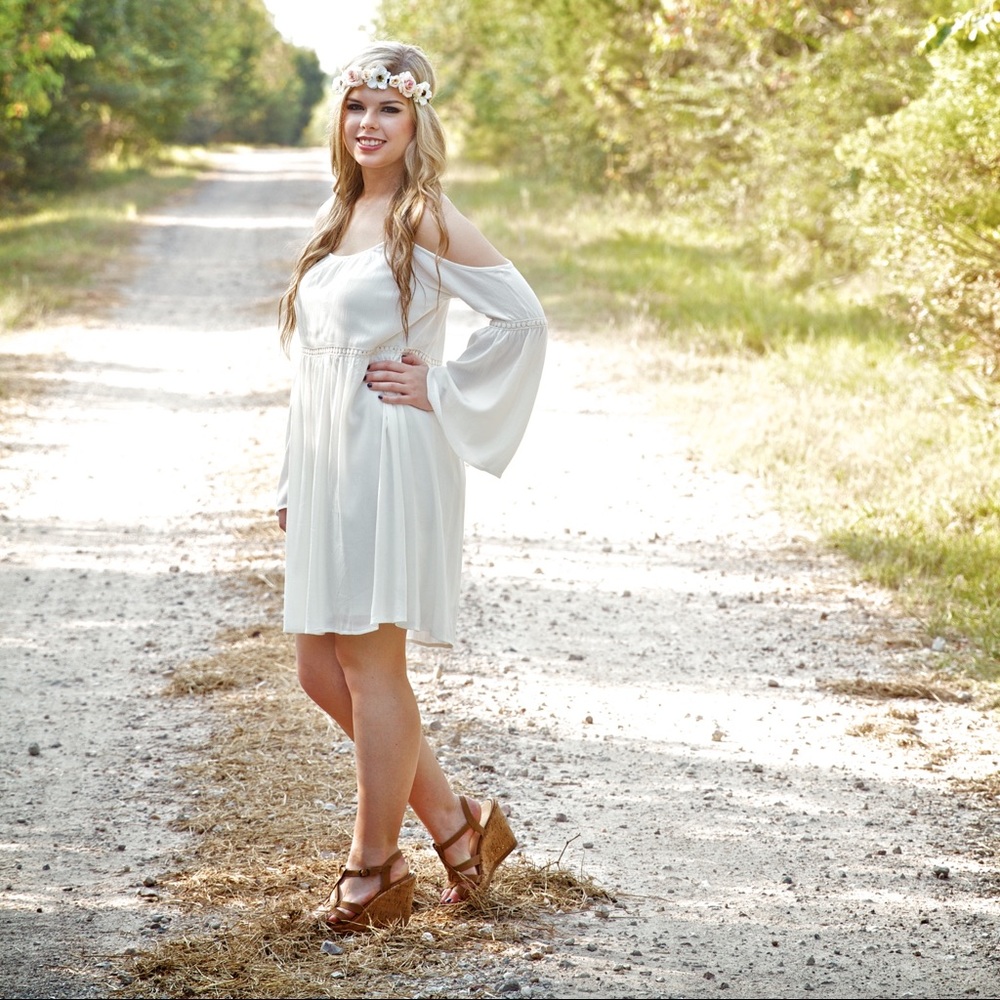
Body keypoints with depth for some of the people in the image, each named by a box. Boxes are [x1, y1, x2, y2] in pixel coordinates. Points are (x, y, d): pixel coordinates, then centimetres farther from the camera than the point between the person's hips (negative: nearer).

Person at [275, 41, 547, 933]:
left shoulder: (425, 218, -8)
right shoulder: (340, 216, 15)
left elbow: (523, 317, -12)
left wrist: (442, 390, -9)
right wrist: (294, 481, 16)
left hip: (391, 460, -8)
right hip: (326, 462, 8)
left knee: (370, 664, -2)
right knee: (320, 668, 9)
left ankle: (374, 871, 11)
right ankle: (457, 826, 21)